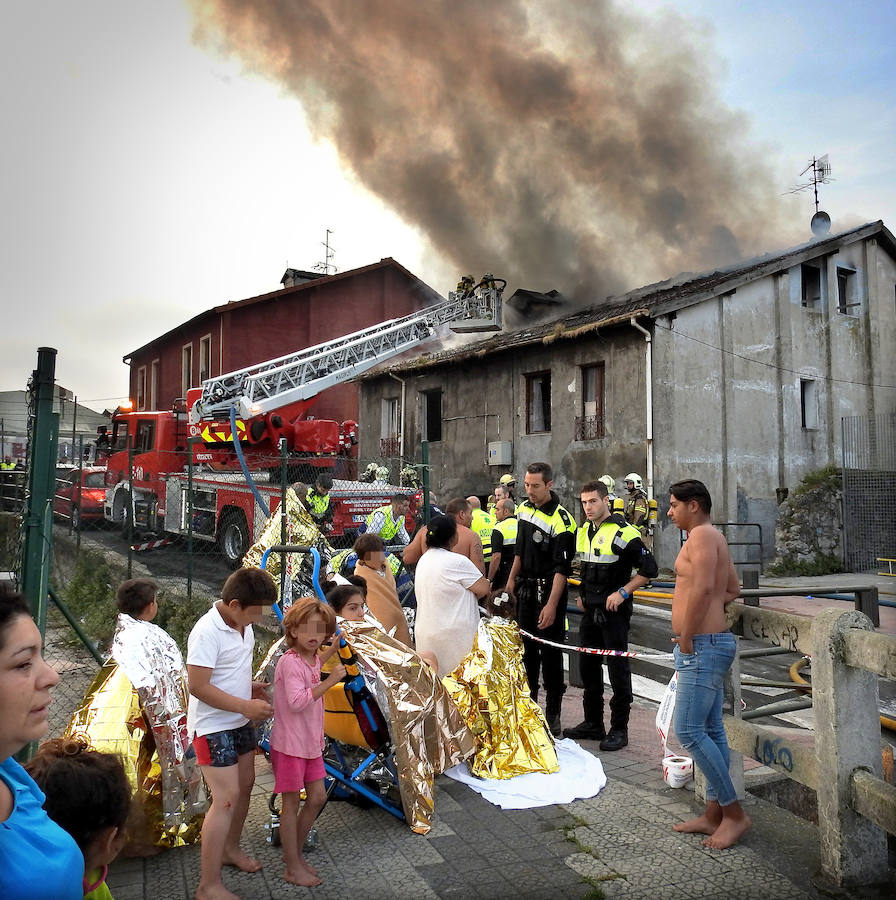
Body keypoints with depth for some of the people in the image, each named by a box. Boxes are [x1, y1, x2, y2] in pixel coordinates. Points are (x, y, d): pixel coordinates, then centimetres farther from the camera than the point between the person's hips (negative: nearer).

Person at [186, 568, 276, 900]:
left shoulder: (243, 625, 1)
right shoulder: (207, 632, -25)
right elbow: (198, 687, -25)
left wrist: (251, 687, 0)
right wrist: (245, 706, -23)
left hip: (241, 722, 9)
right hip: (214, 727, -8)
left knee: (245, 785, 18)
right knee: (226, 798, -9)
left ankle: (230, 848, 40)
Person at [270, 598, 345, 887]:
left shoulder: (311, 657, 4)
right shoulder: (290, 662, -23)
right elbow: (296, 701, -33)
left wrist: (333, 648, 19)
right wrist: (328, 682, -33)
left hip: (310, 742, 8)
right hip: (290, 743, -8)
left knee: (317, 797, 14)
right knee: (292, 803, 5)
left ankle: (295, 852, 32)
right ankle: (293, 869, 19)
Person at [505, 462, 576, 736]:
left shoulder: (561, 520, -19)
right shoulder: (524, 508, 6)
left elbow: (561, 569, -21)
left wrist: (552, 605, -26)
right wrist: (512, 579, 19)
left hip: (549, 589, -7)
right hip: (526, 587, 7)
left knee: (550, 652, -3)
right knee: (528, 646, 15)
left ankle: (552, 715, 8)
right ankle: (529, 702, 29)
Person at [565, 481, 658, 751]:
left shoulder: (623, 533, -15)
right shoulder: (582, 532, 10)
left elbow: (649, 569, -14)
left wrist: (622, 592, -17)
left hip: (615, 610, -8)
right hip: (590, 610, 8)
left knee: (618, 668, -1)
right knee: (588, 665, 13)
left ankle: (619, 729, 10)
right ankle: (593, 723, 26)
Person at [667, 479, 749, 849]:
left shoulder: (702, 535, -14)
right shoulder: (713, 538, 18)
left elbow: (703, 587, -27)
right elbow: (732, 590, 26)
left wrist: (686, 637, -20)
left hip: (702, 646, -11)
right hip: (710, 644, 11)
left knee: (688, 731, -8)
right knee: (711, 731, 13)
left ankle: (734, 812, 3)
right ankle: (714, 814, 22)